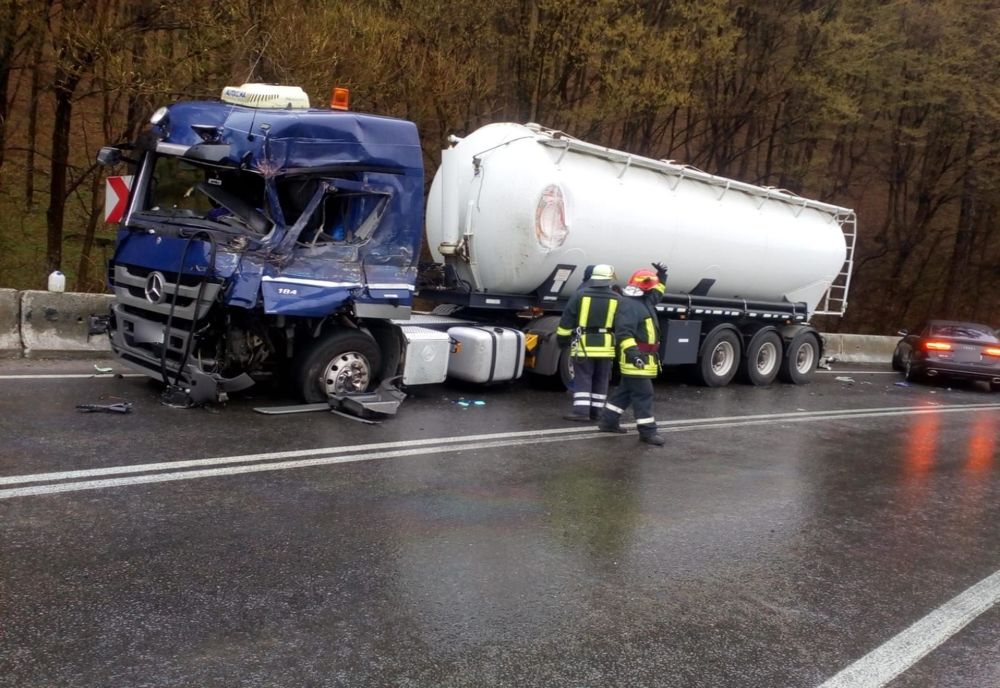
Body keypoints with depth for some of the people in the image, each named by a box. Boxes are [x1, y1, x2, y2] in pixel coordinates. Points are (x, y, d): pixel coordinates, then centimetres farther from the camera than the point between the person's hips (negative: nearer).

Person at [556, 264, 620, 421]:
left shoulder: (580, 295, -5)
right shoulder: (616, 299, 1)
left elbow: (566, 320, -2)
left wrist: (562, 338, 7)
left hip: (583, 345, -2)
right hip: (606, 346, 2)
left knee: (582, 379, 1)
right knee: (601, 380, 11)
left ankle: (581, 410, -7)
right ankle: (595, 411, 15)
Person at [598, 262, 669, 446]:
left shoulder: (645, 301, 15)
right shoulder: (629, 305, -18)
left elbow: (657, 293, 37)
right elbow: (624, 333, -28)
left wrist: (661, 276, 24)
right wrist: (632, 352, -37)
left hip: (644, 357, 11)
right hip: (637, 358, -11)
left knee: (626, 390, 17)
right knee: (643, 394, -7)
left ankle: (608, 421, 25)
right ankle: (647, 431, -4)